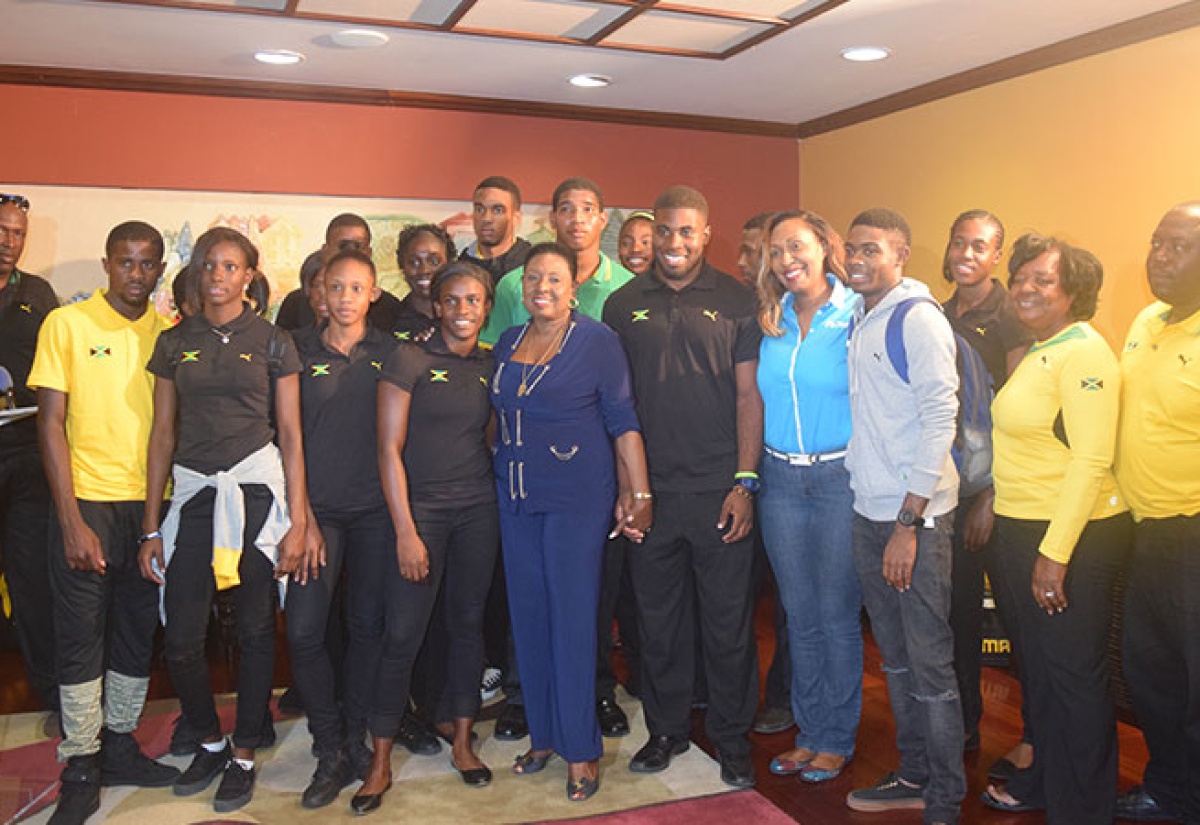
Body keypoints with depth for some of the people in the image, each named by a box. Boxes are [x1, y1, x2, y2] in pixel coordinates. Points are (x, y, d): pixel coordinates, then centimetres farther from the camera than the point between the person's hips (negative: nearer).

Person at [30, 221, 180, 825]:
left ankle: (119, 745, 28)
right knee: (81, 638, 3)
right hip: (88, 502, -3)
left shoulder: (170, 333, 6)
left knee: (138, 633, 11)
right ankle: (80, 769, 16)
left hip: (152, 504, 3)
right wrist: (72, 521, -11)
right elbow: (51, 424, -5)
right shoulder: (67, 324, -2)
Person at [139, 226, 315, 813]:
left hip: (256, 489, -2)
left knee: (255, 628, 5)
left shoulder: (273, 343, 4)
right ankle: (210, 741, 25)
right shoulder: (175, 343, 10)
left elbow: (291, 434, 2)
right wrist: (151, 527, 6)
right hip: (193, 492, 2)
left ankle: (244, 753, 23)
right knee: (180, 638, -1)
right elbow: (163, 433, 10)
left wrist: (298, 522, -5)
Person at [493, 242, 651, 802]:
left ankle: (581, 749, 13)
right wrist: (501, 478, 12)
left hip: (578, 497, -5)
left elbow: (623, 419, -8)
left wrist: (638, 492, -12)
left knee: (572, 619, -1)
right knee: (528, 616, 11)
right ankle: (543, 735, 26)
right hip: (515, 498, 6)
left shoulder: (596, 340, -6)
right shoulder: (507, 343, 10)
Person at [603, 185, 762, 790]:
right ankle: (666, 729, 29)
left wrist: (745, 481, -6)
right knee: (658, 617, 12)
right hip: (650, 491, 2)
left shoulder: (735, 302, 3)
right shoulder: (624, 305, 7)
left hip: (720, 489, -2)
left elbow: (748, 395, 1)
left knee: (728, 620, 6)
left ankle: (732, 738, 24)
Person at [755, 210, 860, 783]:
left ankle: (838, 740, 21)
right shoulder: (772, 320, 8)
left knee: (838, 614, 5)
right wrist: (749, 475, 7)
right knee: (799, 615, 12)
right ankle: (810, 731, 27)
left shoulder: (855, 314, -6)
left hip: (840, 477, -4)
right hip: (781, 478, 5)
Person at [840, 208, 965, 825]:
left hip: (915, 517, -8)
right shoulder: (856, 318, 12)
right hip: (867, 513, 8)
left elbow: (940, 419, -16)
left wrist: (908, 523, -18)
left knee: (930, 665, 2)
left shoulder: (918, 318, -11)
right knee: (895, 658, 17)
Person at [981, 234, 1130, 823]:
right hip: (1021, 531, 9)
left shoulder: (1084, 354, -15)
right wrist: (997, 509, 15)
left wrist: (1055, 553, -24)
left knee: (1075, 674, 3)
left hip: (1071, 539, -9)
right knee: (1037, 665, 20)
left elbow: (1091, 461, -22)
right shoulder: (1035, 354, 13)